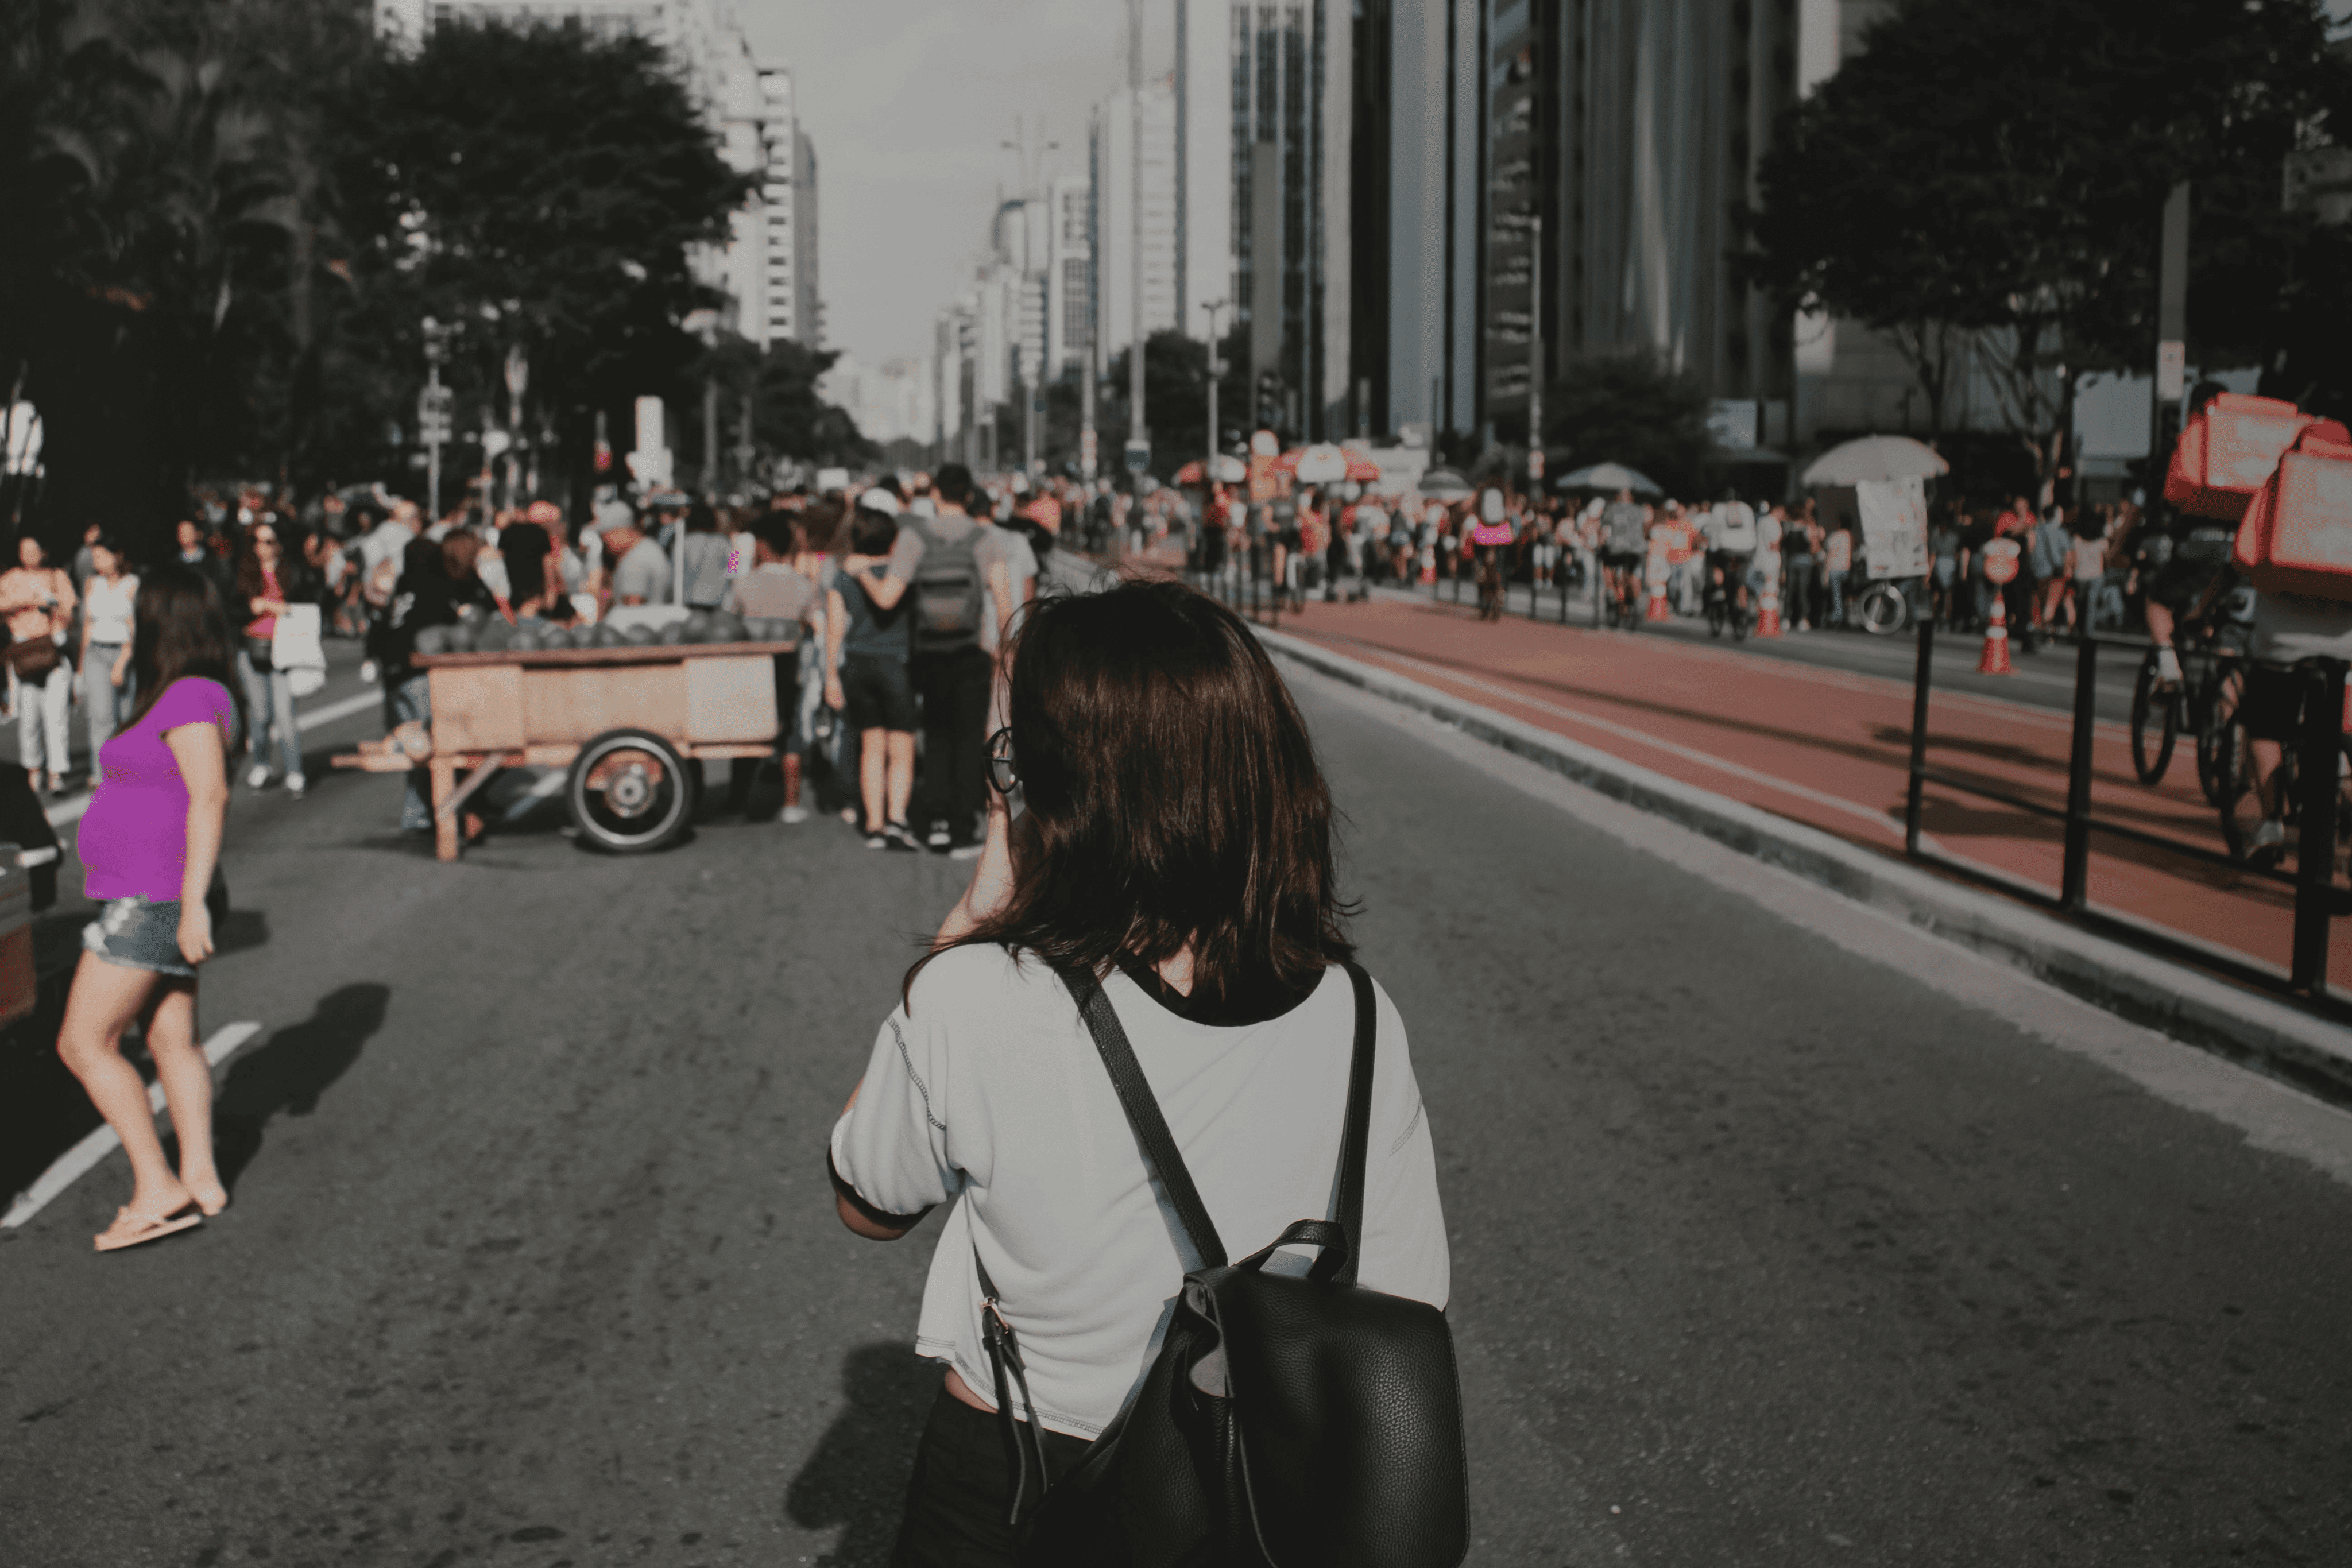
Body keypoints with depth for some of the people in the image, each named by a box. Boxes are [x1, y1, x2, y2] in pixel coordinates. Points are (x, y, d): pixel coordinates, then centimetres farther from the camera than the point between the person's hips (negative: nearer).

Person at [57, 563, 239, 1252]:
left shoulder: (190, 698, -17)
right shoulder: (189, 696, 13)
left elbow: (211, 797, -24)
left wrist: (194, 900, -27)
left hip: (148, 900, -10)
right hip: (148, 896, 10)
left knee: (85, 1044, -6)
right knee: (172, 1040, 12)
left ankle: (157, 1190, -5)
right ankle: (200, 1179, 15)